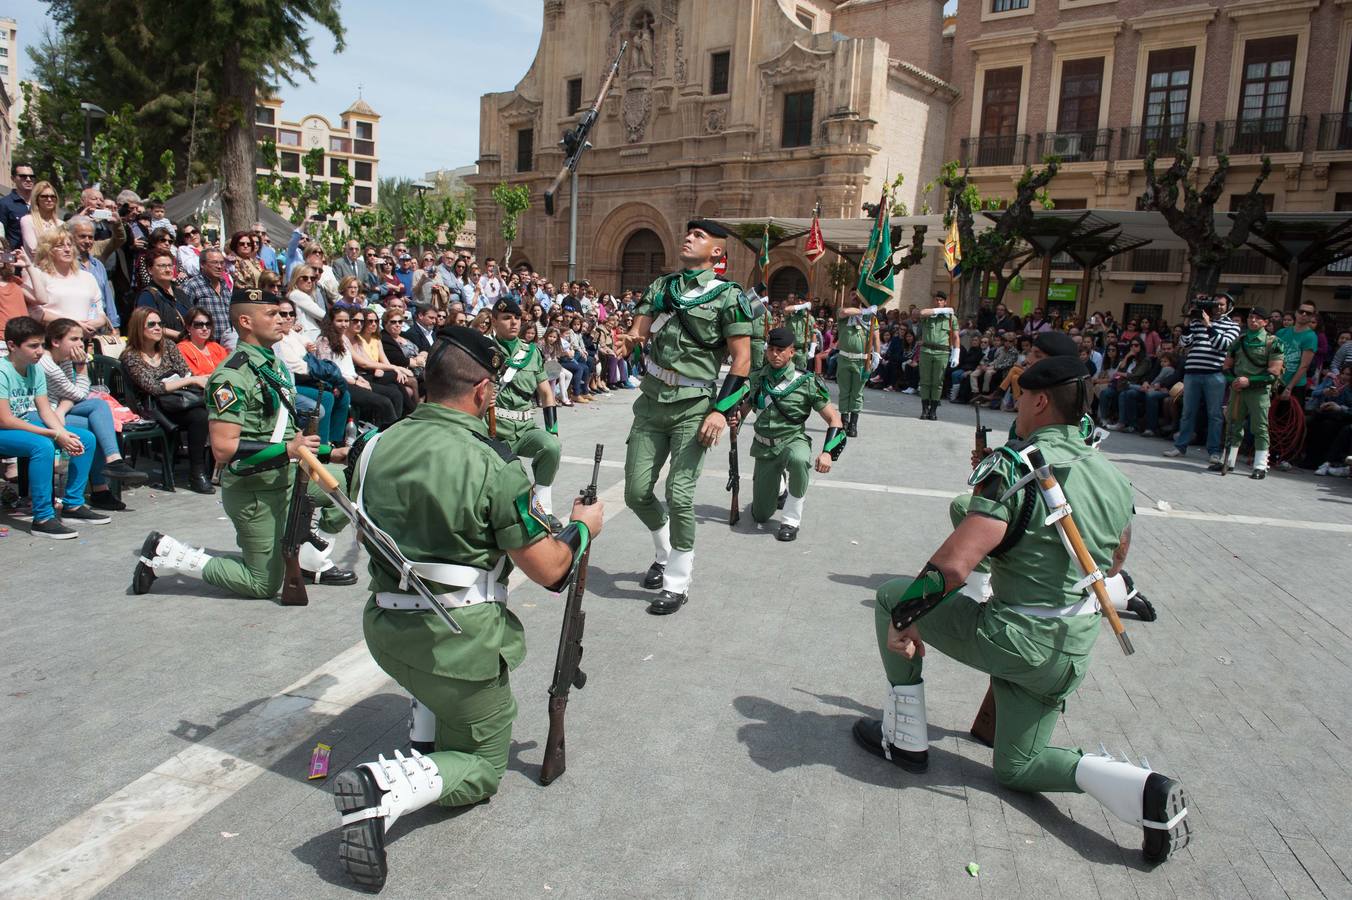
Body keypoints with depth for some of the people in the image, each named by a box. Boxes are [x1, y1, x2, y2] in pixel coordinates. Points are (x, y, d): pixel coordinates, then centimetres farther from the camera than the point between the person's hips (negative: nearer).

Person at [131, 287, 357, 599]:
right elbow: (223, 448, -28)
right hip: (254, 490, -9)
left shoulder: (274, 365, 9)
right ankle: (167, 555, 11)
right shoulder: (233, 376, -21)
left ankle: (312, 562, 17)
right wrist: (287, 450, -31)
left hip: (286, 475, 9)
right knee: (264, 585, 0)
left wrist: (328, 453, 15)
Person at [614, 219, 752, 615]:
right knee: (637, 492, 7)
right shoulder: (660, 287, 12)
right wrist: (627, 341, -22)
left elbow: (742, 360, -6)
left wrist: (721, 411, -15)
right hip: (652, 402, 5)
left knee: (679, 496, -9)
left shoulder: (728, 295, -3)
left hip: (693, 408, -5)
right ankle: (665, 552, 34)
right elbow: (637, 333, 3)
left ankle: (677, 584, 8)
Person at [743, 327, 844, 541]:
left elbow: (834, 419, -9)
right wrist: (735, 419, -10)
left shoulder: (806, 383, -11)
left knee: (798, 459, -42)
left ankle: (792, 519, -21)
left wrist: (828, 452, -22)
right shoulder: (756, 377, -1)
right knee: (760, 516, 3)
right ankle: (777, 487, 39)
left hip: (793, 441, -3)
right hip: (764, 448, 3)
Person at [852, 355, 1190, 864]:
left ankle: (905, 739, 15)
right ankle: (1145, 791, 3)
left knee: (892, 598, 12)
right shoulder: (1114, 478, 4)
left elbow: (953, 565, -28)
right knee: (1016, 767, 25)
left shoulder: (1016, 465, -19)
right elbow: (1114, 562, 19)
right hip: (1074, 653, 7)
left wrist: (902, 621, -16)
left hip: (1012, 640, -7)